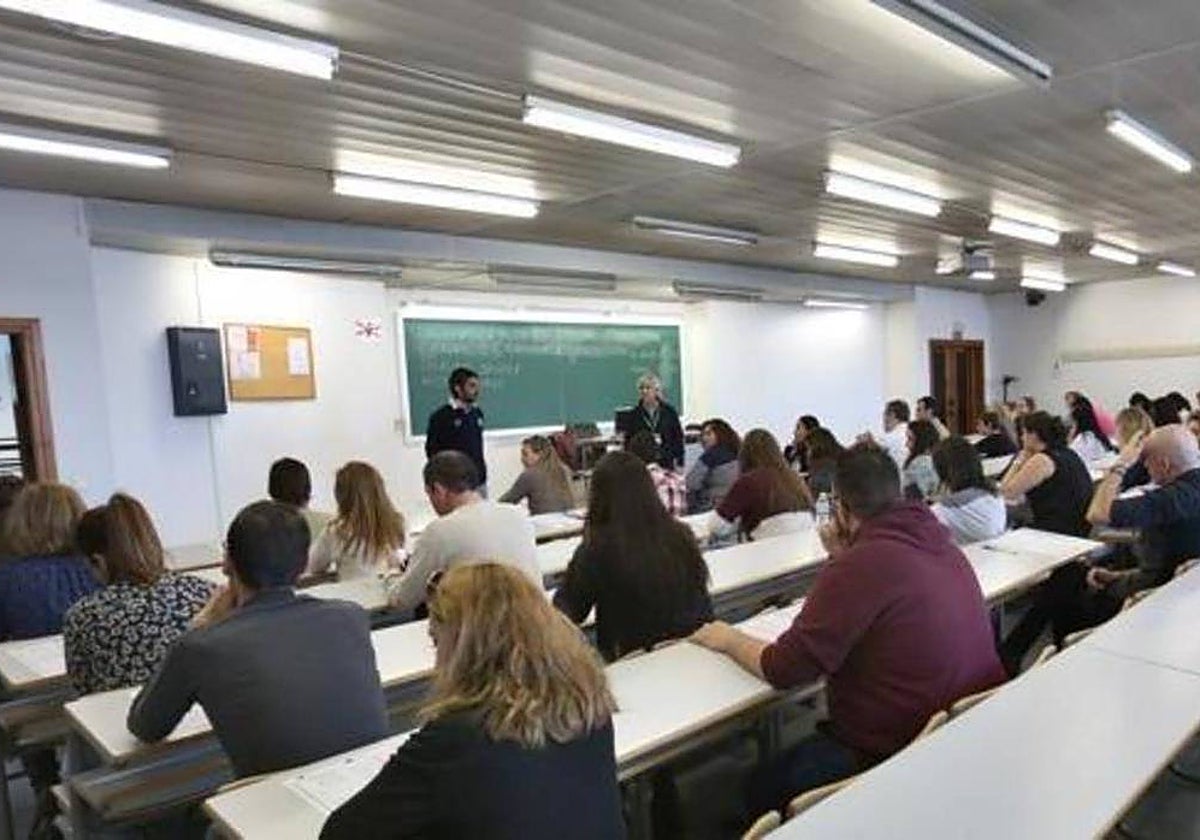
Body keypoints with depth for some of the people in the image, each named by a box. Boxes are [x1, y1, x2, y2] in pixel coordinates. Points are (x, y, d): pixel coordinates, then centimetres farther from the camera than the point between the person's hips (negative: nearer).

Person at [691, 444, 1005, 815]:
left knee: (764, 790, 12)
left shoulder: (861, 564, -25)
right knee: (801, 751, 26)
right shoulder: (939, 540, 0)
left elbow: (783, 670, -19)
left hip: (896, 754, -8)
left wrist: (727, 639, -2)